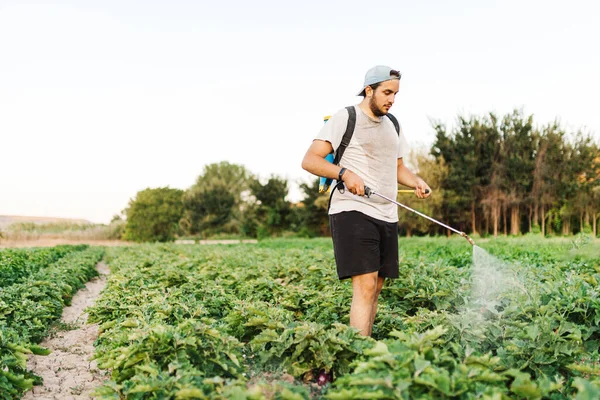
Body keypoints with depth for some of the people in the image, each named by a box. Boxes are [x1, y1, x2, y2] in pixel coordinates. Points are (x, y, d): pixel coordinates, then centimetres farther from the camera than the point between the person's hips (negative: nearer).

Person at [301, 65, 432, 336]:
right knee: (365, 285, -17)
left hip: (387, 217, 8)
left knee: (376, 288, 8)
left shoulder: (392, 125, 20)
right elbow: (309, 160, -9)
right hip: (353, 212, -7)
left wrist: (417, 182, 8)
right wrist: (345, 173, -24)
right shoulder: (345, 118, -2)